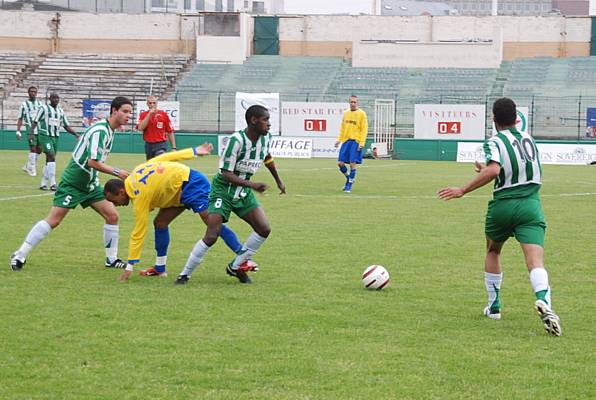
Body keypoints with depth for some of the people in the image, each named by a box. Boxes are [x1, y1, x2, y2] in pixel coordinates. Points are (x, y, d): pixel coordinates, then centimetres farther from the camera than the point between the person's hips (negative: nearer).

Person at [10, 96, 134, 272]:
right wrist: (117, 172, -21)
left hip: (90, 184, 9)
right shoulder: (100, 130, -21)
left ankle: (111, 259, 11)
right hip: (73, 183, -9)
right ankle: (20, 255, -3)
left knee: (112, 215, 1)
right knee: (53, 220, -11)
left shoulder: (109, 130, 8)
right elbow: (93, 161, -27)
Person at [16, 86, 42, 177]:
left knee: (39, 150, 4)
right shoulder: (24, 104, 2)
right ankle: (32, 169, -5)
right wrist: (18, 131, -4)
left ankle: (27, 166, 21)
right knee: (33, 149, -12)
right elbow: (20, 119, 3)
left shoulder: (39, 103, 12)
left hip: (40, 130, 4)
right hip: (30, 129, -4)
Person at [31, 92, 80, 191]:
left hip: (55, 137, 6)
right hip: (45, 136, -6)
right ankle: (52, 183, -19)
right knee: (51, 157, -17)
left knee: (49, 160, 8)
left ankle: (43, 183, 16)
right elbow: (35, 121, -5)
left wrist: (76, 134, 5)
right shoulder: (43, 108, -3)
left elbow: (66, 126, 17)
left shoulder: (60, 111, 13)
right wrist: (31, 134, -17)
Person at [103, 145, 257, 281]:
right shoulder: (136, 172, 2)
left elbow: (138, 233, -17)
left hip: (191, 185, -10)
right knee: (160, 222, 7)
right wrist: (194, 151, 17)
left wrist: (130, 267, -14)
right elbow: (165, 157, 8)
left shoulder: (140, 196, -21)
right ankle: (160, 268, 13)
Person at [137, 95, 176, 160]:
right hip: (148, 145, 3)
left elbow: (170, 131, 1)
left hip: (161, 145, -3)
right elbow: (140, 128, -12)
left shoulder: (163, 114, 0)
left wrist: (174, 148, -3)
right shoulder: (143, 115, 5)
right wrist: (149, 114, -14)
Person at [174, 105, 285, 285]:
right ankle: (185, 274, -2)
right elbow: (226, 174, -26)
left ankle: (235, 267, 10)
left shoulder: (265, 138, -3)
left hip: (243, 192, 7)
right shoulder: (236, 140, -25)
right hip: (223, 190, -7)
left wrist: (278, 181, 31)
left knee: (264, 229, -6)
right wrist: (251, 185, -34)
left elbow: (267, 157, 21)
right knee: (211, 236, -17)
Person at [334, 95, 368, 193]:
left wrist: (362, 142, -15)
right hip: (346, 141, 5)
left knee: (352, 164, -9)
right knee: (340, 163, 0)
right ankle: (348, 177, 26)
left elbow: (364, 129, -7)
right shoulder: (346, 113, 12)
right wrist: (339, 139, 12)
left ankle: (349, 185, 3)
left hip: (356, 141, -5)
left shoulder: (361, 114, -4)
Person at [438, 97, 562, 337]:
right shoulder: (528, 139, 15)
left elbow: (494, 170, -23)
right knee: (535, 261, -13)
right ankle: (543, 299, -42)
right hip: (530, 204, 2)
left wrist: (462, 191, -18)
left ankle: (493, 306, 31)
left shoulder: (494, 143, -4)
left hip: (502, 205, -2)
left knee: (492, 252, 26)